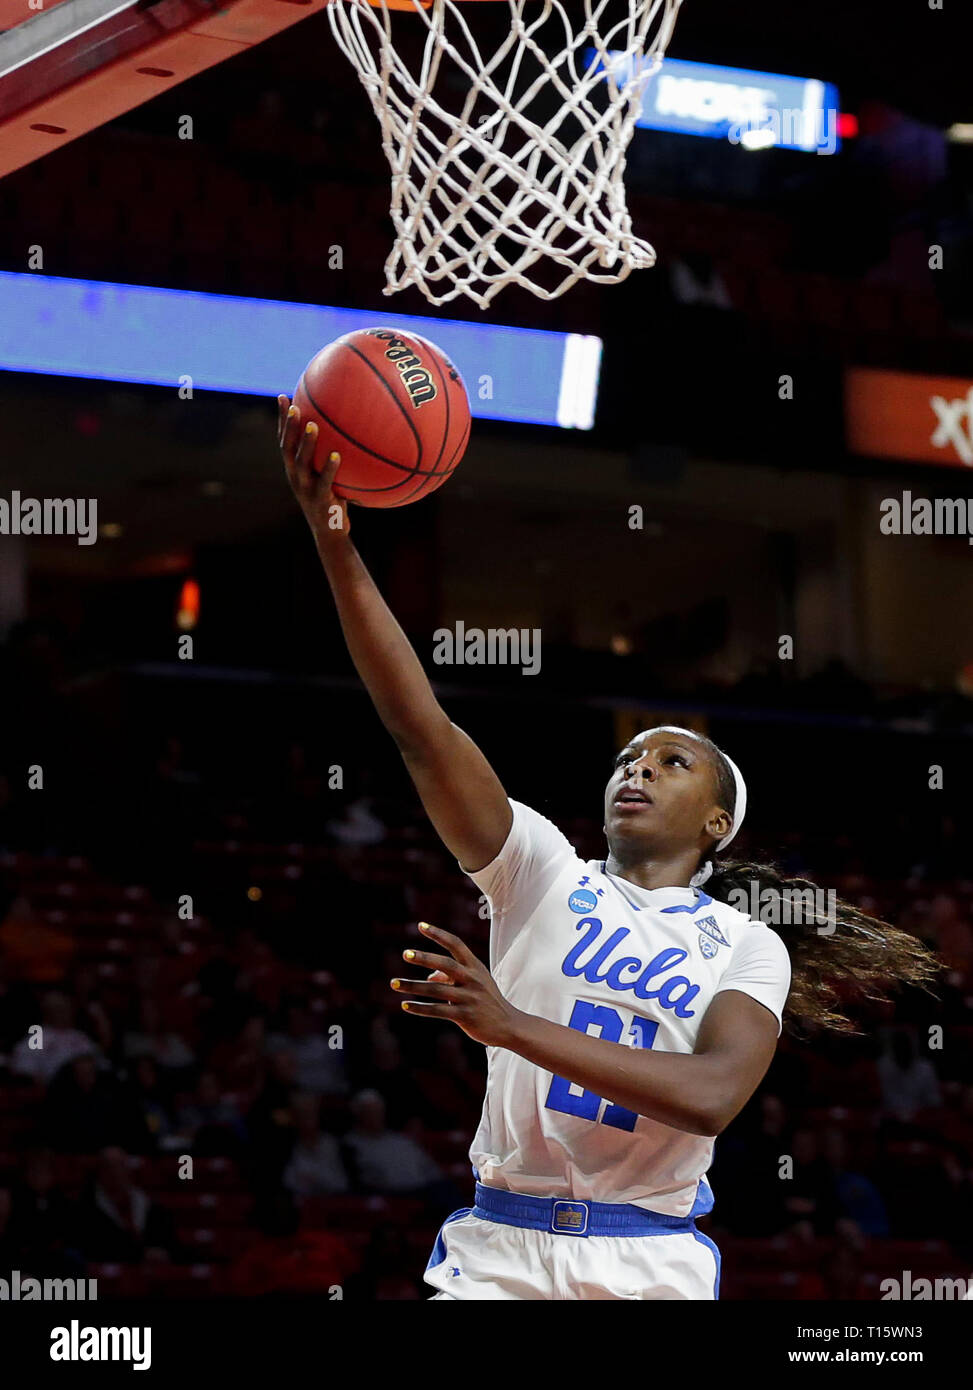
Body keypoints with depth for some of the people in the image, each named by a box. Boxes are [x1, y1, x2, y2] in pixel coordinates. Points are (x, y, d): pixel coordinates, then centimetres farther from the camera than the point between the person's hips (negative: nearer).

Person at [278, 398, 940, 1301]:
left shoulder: (748, 948, 5)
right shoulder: (542, 871, 8)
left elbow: (713, 1095, -14)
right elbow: (420, 727, -4)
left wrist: (515, 1025, -22)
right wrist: (335, 545, -15)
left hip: (651, 1264, 0)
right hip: (501, 1248, 0)